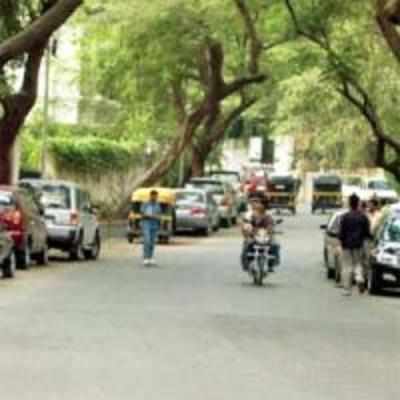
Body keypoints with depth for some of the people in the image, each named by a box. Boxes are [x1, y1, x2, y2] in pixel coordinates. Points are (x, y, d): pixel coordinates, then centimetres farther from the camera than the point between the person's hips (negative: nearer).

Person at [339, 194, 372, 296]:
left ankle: (347, 289, 5)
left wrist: (342, 241, 9)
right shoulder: (363, 217, -2)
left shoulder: (345, 217, -8)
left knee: (347, 267, 5)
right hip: (359, 245, 2)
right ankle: (360, 279, -14)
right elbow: (367, 232, 1)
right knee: (358, 264, 15)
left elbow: (341, 233, -7)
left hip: (347, 245, -2)